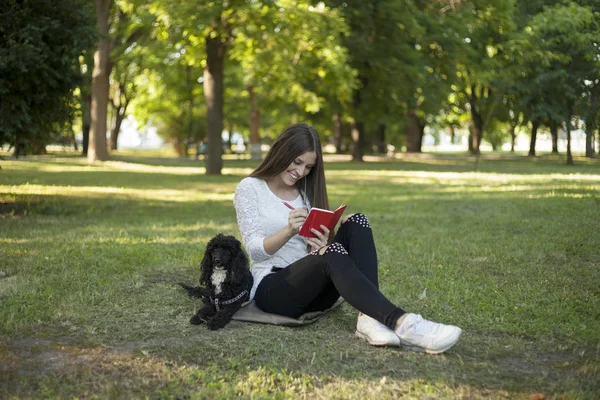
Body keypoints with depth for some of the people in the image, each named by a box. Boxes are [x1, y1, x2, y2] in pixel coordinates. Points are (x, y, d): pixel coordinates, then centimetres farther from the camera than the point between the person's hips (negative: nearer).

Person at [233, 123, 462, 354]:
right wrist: (289, 231, -30)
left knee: (356, 224, -20)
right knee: (332, 255, -36)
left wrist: (320, 244, -16)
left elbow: (315, 246, 10)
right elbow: (255, 250, -10)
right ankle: (400, 322, -53)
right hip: (271, 290, -5)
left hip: (312, 292, 5)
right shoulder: (249, 188, 1)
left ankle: (370, 317, -38)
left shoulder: (306, 192, 16)